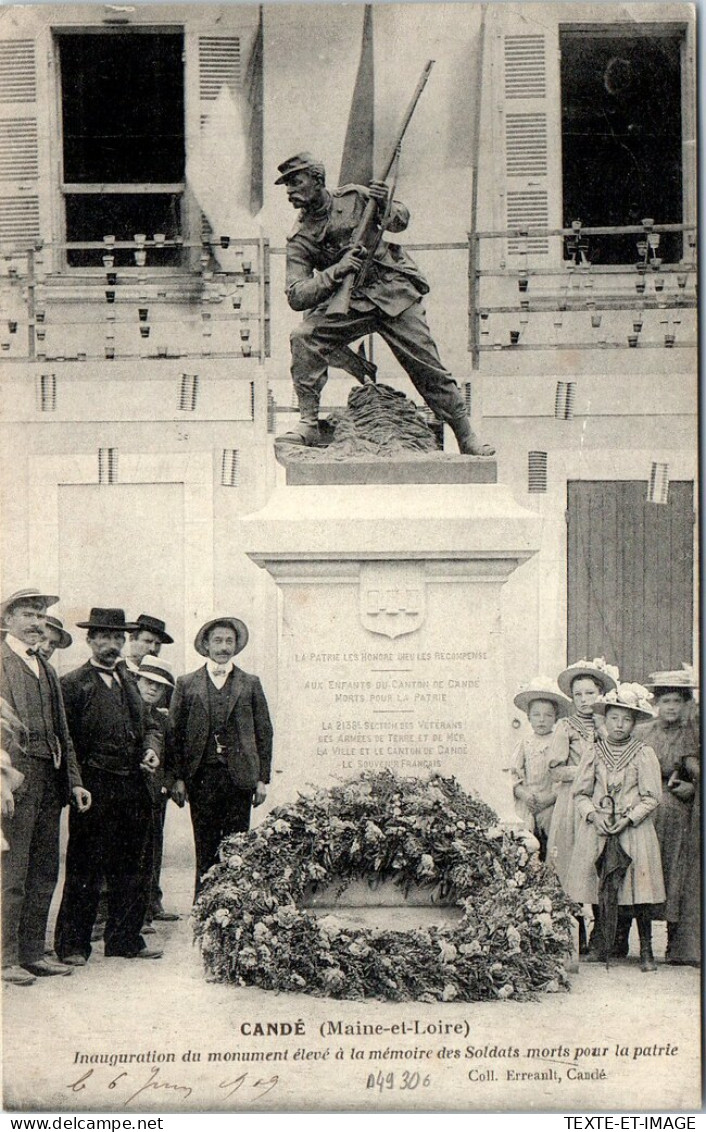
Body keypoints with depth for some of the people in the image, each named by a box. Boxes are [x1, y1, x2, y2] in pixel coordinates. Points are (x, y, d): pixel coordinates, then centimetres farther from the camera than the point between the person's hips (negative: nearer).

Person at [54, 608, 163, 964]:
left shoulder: (131, 682, 18)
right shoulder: (73, 684, -4)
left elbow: (149, 726, 24)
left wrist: (152, 750, 3)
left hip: (134, 788, 7)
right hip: (94, 788, -7)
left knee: (129, 868, 12)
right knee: (85, 870, -2)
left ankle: (125, 939, 22)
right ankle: (72, 943, 6)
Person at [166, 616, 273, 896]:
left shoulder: (250, 684, 10)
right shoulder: (187, 684, 9)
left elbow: (264, 732, 9)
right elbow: (174, 733, 6)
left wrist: (262, 778, 2)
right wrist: (177, 777, -2)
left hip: (239, 776, 0)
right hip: (200, 776, 0)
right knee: (205, 853, 1)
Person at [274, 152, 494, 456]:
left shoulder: (354, 197, 2)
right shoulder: (300, 240, 2)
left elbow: (402, 220, 12)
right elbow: (296, 296, -8)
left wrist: (385, 208, -12)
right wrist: (336, 272, -23)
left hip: (395, 291, -1)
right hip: (350, 304, 1)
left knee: (428, 368, -7)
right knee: (303, 336, -23)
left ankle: (467, 439, 4)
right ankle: (309, 424, -17)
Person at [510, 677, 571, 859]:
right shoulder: (524, 744, 11)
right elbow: (514, 773, 7)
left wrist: (549, 797, -14)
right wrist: (524, 794, -9)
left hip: (552, 806, -2)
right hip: (526, 808, 2)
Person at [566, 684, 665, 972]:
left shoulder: (644, 754, 0)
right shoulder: (593, 752, 7)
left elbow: (651, 797, -1)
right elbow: (581, 792, 9)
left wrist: (628, 819, -12)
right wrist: (593, 815, -8)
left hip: (634, 829, -2)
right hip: (597, 829, 2)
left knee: (639, 887, -6)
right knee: (599, 886, 1)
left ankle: (646, 950, 1)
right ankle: (601, 945, 14)